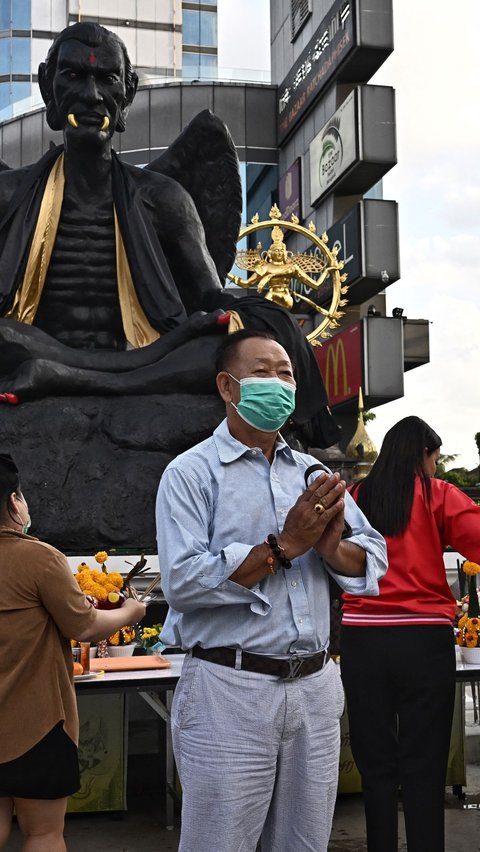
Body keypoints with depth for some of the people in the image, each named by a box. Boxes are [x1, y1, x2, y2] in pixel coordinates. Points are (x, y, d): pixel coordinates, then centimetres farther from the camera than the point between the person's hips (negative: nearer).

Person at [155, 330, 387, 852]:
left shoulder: (312, 473, 12)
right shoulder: (192, 472, -6)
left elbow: (374, 558, 8)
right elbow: (181, 582, -19)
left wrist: (331, 548, -13)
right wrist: (283, 547, -18)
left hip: (315, 688, 6)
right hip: (229, 690, -5)